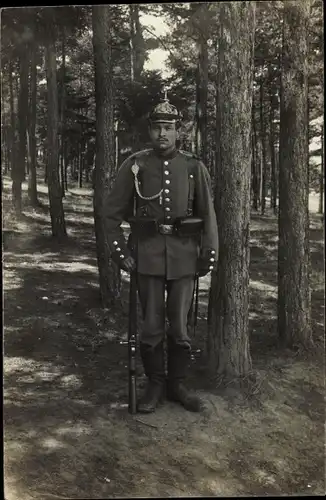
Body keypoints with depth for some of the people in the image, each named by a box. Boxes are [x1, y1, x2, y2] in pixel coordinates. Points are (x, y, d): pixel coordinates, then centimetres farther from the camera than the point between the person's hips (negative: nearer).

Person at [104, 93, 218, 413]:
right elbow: (113, 212, 4)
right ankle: (155, 385, 23)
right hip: (148, 254, 0)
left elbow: (207, 214, 6)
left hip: (184, 254, 1)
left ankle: (177, 384, 24)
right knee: (151, 327, 4)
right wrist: (120, 250, -3)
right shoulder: (134, 165, 1)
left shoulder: (194, 167, 3)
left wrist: (209, 254, -1)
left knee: (179, 327, 6)